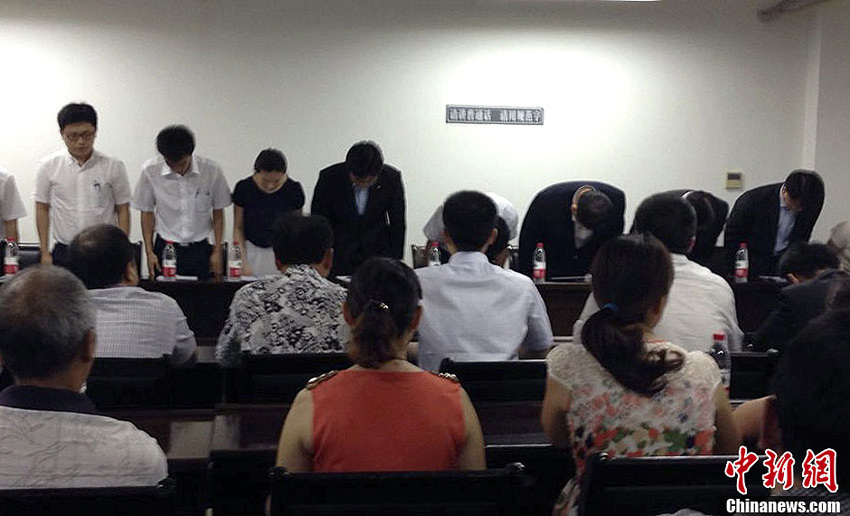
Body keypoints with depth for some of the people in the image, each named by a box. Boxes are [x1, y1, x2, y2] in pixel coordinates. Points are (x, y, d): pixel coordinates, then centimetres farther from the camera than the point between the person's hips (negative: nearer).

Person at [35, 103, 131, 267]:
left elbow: (122, 211, 4)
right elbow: (42, 209, 7)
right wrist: (44, 252, 4)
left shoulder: (113, 167, 0)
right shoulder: (48, 166, 2)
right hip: (64, 253, 1)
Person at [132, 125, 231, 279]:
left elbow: (218, 212, 2)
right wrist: (149, 252, 0)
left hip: (200, 250, 0)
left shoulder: (211, 170, -9)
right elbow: (147, 211, 3)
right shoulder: (150, 171, -8)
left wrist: (217, 252, 2)